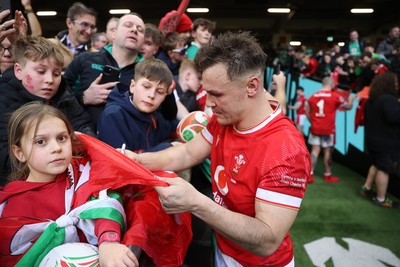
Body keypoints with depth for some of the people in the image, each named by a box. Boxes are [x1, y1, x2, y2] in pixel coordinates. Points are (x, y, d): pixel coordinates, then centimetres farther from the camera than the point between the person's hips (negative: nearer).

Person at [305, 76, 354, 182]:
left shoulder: (313, 96, 4)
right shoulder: (335, 96, -5)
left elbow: (307, 111, 8)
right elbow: (348, 106, 9)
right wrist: (350, 100, 29)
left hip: (315, 128, 3)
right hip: (328, 129, -3)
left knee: (315, 150, 7)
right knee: (328, 151, 7)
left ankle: (309, 173, 1)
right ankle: (328, 175, 17)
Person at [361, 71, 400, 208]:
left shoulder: (371, 100, 11)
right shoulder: (388, 99, -21)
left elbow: (366, 117, 21)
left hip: (373, 139, 9)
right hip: (386, 141, -9)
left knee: (377, 164, 24)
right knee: (384, 168, -1)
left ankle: (366, 187, 29)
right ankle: (381, 199, 7)